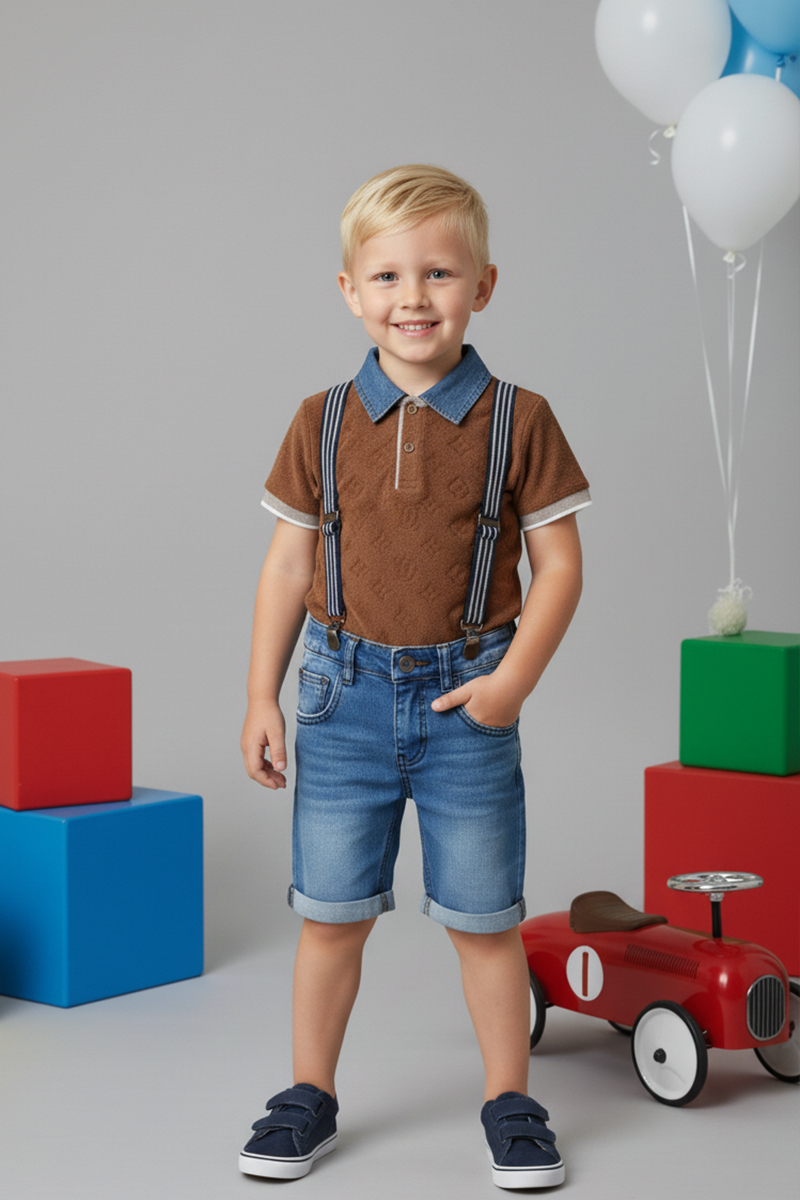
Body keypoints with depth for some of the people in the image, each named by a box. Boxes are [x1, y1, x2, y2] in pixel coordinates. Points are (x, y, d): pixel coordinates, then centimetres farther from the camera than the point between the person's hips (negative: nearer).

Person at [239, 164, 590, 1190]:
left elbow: (558, 564, -2)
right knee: (331, 913, 10)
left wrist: (515, 678, -14)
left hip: (466, 701, -1)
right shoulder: (323, 424, 1)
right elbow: (288, 565, 5)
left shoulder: (517, 422, -4)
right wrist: (262, 700, 3)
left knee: (483, 916, 8)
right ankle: (310, 1096, 25)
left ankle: (509, 1102, 23)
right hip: (345, 692, 2)